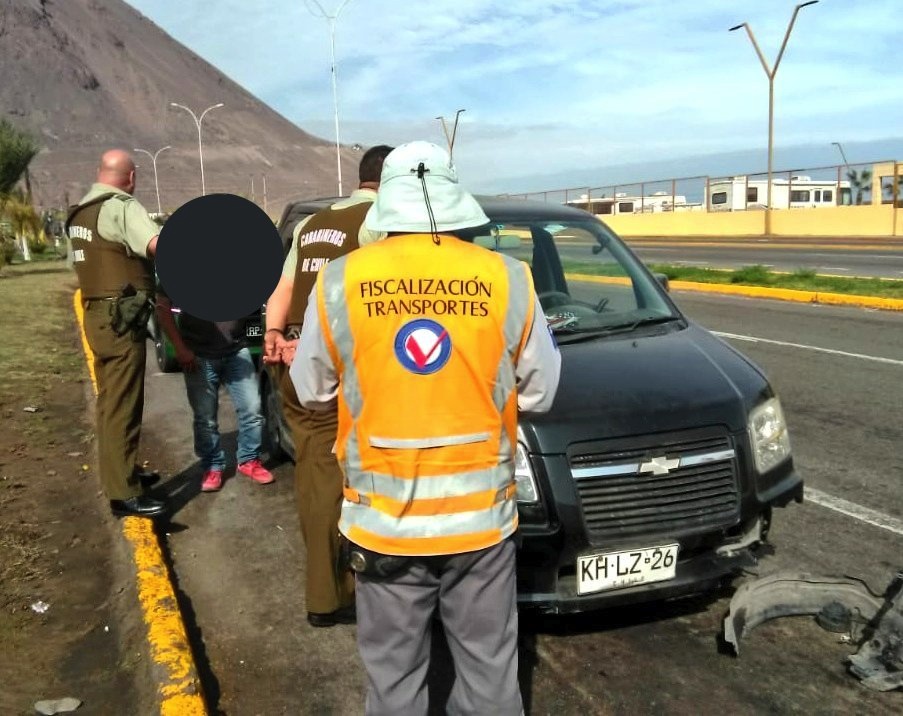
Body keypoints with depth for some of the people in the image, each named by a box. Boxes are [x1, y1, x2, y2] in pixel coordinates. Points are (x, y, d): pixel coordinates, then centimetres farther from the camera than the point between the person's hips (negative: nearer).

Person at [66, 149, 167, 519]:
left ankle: (121, 473, 30)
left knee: (110, 401, 17)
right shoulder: (121, 206, -14)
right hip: (120, 319, -9)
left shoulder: (79, 212, 15)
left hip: (97, 315, 9)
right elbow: (158, 246, -31)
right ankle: (124, 493, -4)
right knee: (122, 405, -7)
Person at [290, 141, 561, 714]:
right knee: (489, 669, 19)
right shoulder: (509, 280, -8)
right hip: (482, 515, 1)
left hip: (384, 519, 0)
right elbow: (539, 392, 2)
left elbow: (311, 392, 4)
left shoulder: (340, 282, -8)